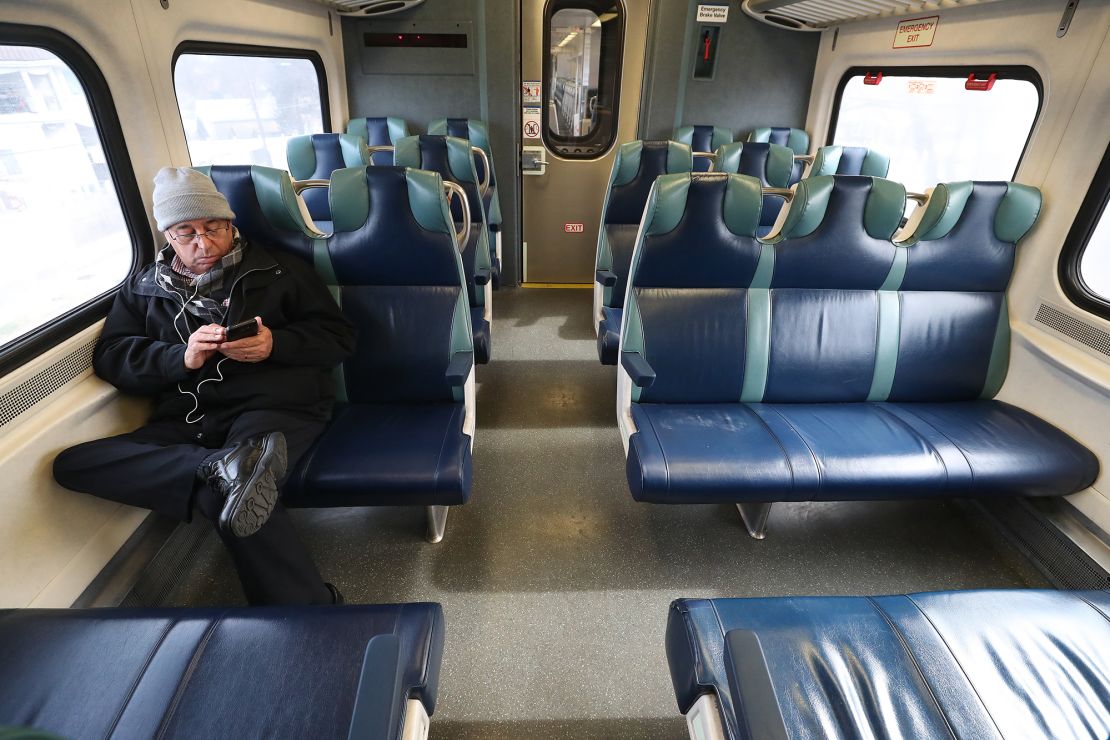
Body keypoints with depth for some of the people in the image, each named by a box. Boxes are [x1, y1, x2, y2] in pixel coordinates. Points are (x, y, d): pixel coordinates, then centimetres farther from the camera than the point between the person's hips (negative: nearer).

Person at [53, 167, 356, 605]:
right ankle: (224, 467, -40)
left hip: (275, 405, -4)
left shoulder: (277, 271, 13)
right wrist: (181, 357, -9)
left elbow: (339, 338, 8)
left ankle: (310, 612, -22)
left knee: (226, 496, -31)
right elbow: (109, 358, 11)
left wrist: (275, 344, -11)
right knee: (71, 465, -19)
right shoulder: (144, 289, 22)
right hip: (188, 417, 5)